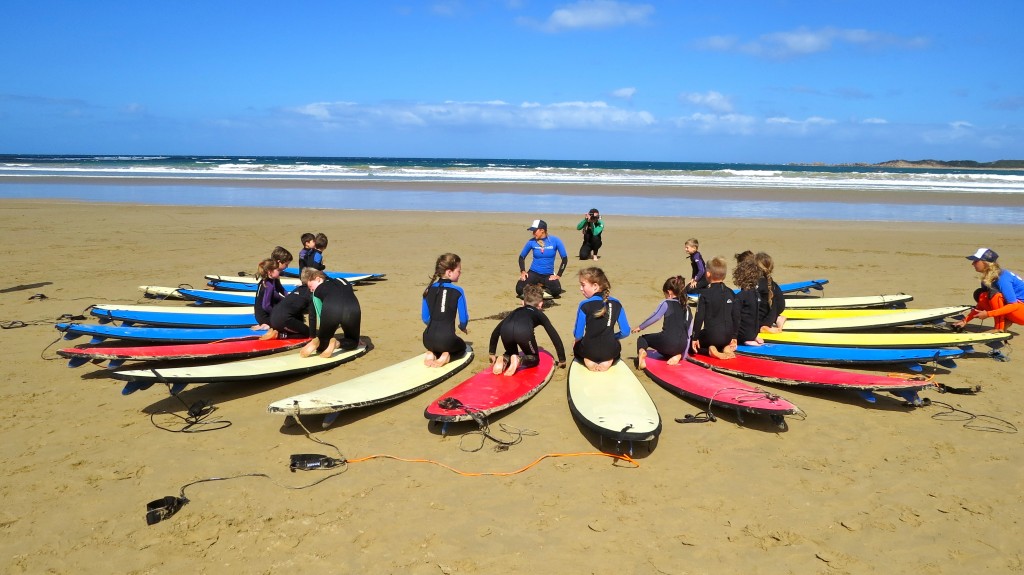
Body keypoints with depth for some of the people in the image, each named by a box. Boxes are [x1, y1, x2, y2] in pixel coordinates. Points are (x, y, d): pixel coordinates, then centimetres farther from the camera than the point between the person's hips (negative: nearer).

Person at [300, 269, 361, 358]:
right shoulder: (344, 282, 36)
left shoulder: (318, 289, 28)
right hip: (353, 310, 1)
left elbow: (313, 316, 29)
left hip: (330, 311, -1)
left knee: (321, 345, 23)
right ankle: (337, 343, -6)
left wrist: (313, 337, 37)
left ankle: (316, 343, -11)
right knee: (352, 342, 26)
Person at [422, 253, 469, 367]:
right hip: (447, 339, -4)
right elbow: (463, 319, -1)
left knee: (434, 345, 40)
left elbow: (425, 318, 11)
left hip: (428, 339, 4)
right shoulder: (458, 291, -7)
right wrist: (463, 328, 22)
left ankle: (432, 353, 4)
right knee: (462, 347, 31)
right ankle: (446, 356, -1)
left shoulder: (428, 290, 5)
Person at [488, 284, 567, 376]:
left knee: (511, 353, 33)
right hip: (524, 331, -3)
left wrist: (492, 353, 51)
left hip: (505, 330, 3)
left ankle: (503, 359, 0)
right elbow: (555, 336, 31)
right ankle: (519, 360, -9)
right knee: (534, 358, 23)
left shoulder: (516, 311, 42)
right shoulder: (539, 314, 35)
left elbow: (496, 331, 43)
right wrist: (562, 360, 38)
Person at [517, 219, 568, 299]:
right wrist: (523, 271, -3)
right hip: (533, 273, 1)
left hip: (548, 275, -1)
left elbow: (564, 259, -4)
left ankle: (542, 288, 6)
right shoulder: (531, 242, -4)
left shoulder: (555, 241, -8)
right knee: (520, 290, -22)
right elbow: (522, 257, 9)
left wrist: (558, 275, -9)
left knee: (557, 291, -29)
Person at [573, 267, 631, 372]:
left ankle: (588, 361, 3)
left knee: (576, 346, 34)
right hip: (610, 352, 2)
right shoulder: (616, 304, -4)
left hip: (589, 351, -1)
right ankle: (609, 361, 5)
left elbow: (578, 335, -11)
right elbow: (625, 332, -1)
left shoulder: (584, 305, -15)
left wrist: (579, 338, 13)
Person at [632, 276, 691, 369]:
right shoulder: (687, 308, 20)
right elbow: (688, 333, 19)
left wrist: (640, 327, 4)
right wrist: (683, 354, 23)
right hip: (681, 346, 5)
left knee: (642, 339, 21)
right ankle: (677, 355, 5)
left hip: (667, 341, -5)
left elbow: (655, 317, -10)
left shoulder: (666, 303, 4)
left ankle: (641, 351, -14)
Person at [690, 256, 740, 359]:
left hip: (711, 335, -5)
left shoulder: (705, 294, -9)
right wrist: (734, 337, 15)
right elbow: (736, 316, 7)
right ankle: (726, 348, 3)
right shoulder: (731, 293, 5)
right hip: (728, 336, 5)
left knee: (690, 345, 18)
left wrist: (695, 337, -4)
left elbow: (699, 317, -10)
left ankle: (710, 350, -8)